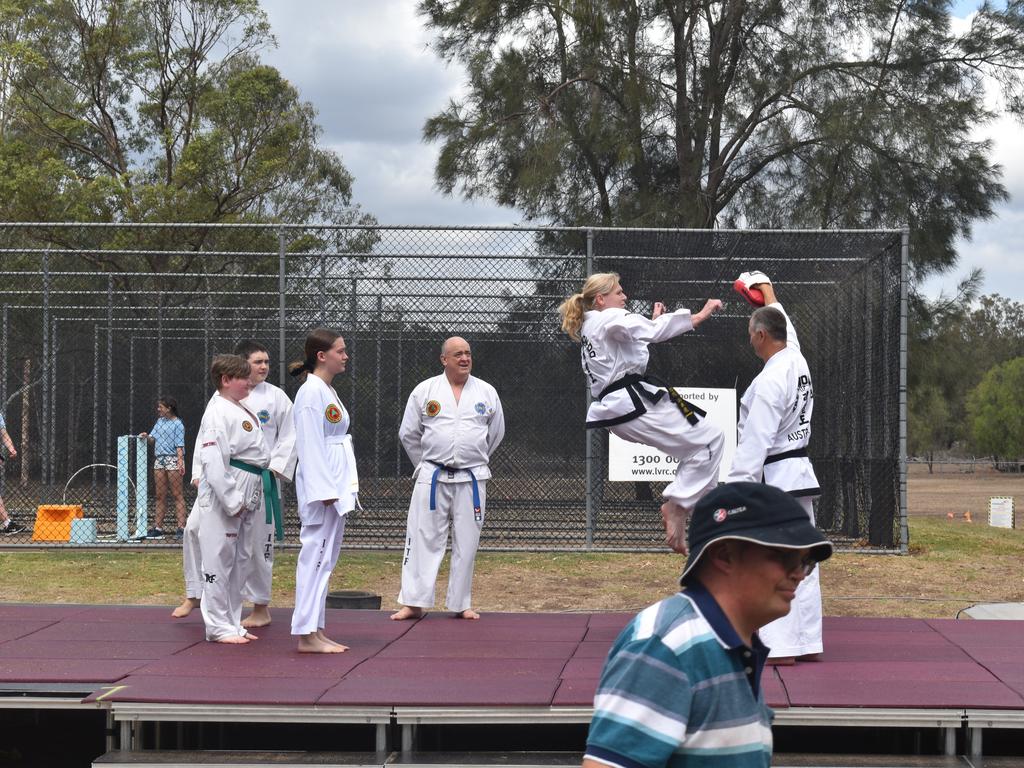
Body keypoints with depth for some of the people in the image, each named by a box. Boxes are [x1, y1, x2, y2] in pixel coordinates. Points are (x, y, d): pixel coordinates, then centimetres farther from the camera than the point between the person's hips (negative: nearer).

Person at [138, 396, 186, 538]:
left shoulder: (177, 424, -5)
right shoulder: (160, 421, 17)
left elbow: (179, 445, -11)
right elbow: (153, 438, 13)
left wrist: (180, 462, -21)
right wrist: (146, 436, -9)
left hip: (173, 459, -7)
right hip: (159, 460, 7)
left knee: (177, 494, -6)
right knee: (160, 496, 7)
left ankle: (181, 527, -7)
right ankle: (158, 527, 9)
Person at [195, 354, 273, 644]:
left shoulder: (242, 410, 16)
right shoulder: (219, 412, -14)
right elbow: (213, 459, -21)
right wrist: (232, 500, -21)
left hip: (247, 494, 10)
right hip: (224, 492, -10)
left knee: (240, 560, 15)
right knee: (219, 559, -3)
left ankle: (232, 622, 23)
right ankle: (218, 627, 3)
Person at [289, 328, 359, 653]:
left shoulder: (327, 391, 17)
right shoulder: (312, 392, -13)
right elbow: (310, 444, -18)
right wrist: (325, 490, -21)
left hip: (335, 485, 10)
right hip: (321, 483, -10)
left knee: (325, 558, 11)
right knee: (316, 555, -8)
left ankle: (315, 630, 16)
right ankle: (307, 635, -5)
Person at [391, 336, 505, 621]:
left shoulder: (486, 392, 4)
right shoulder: (425, 390, 0)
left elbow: (496, 432, 15)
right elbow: (408, 433, 7)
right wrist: (426, 465, 10)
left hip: (471, 479, 1)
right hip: (432, 478, -1)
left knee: (466, 542, 6)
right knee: (423, 538, -3)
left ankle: (461, 603, 16)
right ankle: (414, 602, 2)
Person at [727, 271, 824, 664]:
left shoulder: (769, 381, -19)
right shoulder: (797, 361, 6)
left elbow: (754, 443, -21)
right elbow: (781, 322, 29)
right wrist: (766, 292, 44)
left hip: (773, 479, -9)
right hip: (800, 473, 9)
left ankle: (781, 646, -10)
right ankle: (808, 642, 15)